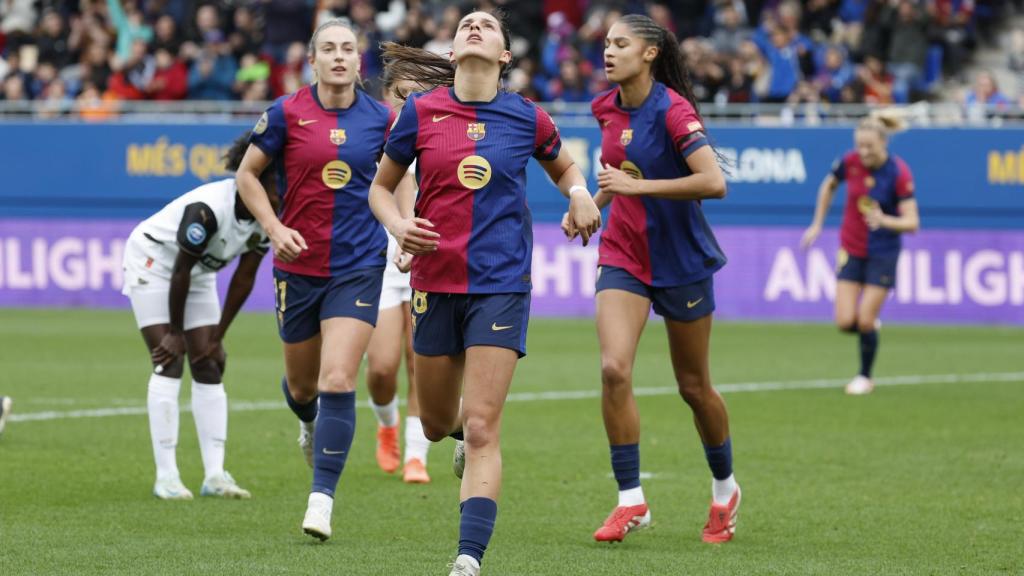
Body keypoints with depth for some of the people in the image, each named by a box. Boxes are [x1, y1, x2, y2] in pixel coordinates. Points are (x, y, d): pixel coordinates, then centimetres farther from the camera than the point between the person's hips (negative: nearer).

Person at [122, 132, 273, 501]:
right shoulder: (208, 209, -36)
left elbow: (243, 279, -5)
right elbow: (180, 272, -26)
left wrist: (217, 336, -3)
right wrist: (175, 332, -17)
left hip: (200, 274, 7)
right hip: (153, 262, -7)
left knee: (210, 368, -2)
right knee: (169, 364, -15)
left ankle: (214, 475, -3)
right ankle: (166, 477, -15)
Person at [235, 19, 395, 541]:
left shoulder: (379, 118, 0)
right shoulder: (287, 113, -5)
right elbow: (247, 174, 4)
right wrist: (274, 228, -8)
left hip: (358, 267, -1)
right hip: (298, 265, 1)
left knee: (338, 383, -14)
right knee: (302, 386, 14)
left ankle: (321, 500, -10)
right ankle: (309, 423, 53)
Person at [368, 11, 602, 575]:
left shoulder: (527, 118, 0)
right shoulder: (420, 112, -1)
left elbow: (562, 166, 21)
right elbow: (380, 187, 10)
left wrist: (579, 192, -1)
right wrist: (398, 225, -11)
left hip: (501, 284, -2)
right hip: (434, 280, 2)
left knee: (481, 430, -12)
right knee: (436, 424, 16)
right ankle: (464, 433, 53)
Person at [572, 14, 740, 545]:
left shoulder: (672, 110, -18)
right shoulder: (607, 108, 3)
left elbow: (714, 182, -29)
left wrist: (636, 185, -29)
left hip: (680, 258, -5)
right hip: (623, 255, 5)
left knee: (693, 386, 9)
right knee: (613, 369, -16)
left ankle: (724, 489, 32)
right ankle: (630, 501, -10)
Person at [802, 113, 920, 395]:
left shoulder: (899, 174, -19)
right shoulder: (849, 162, -11)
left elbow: (912, 222, -21)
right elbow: (829, 186, 12)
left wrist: (885, 221, -40)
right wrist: (817, 224, 13)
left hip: (883, 253, -3)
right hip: (851, 250, 3)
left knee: (865, 322, -5)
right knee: (845, 322, -6)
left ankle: (865, 377, 20)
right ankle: (870, 326, 31)